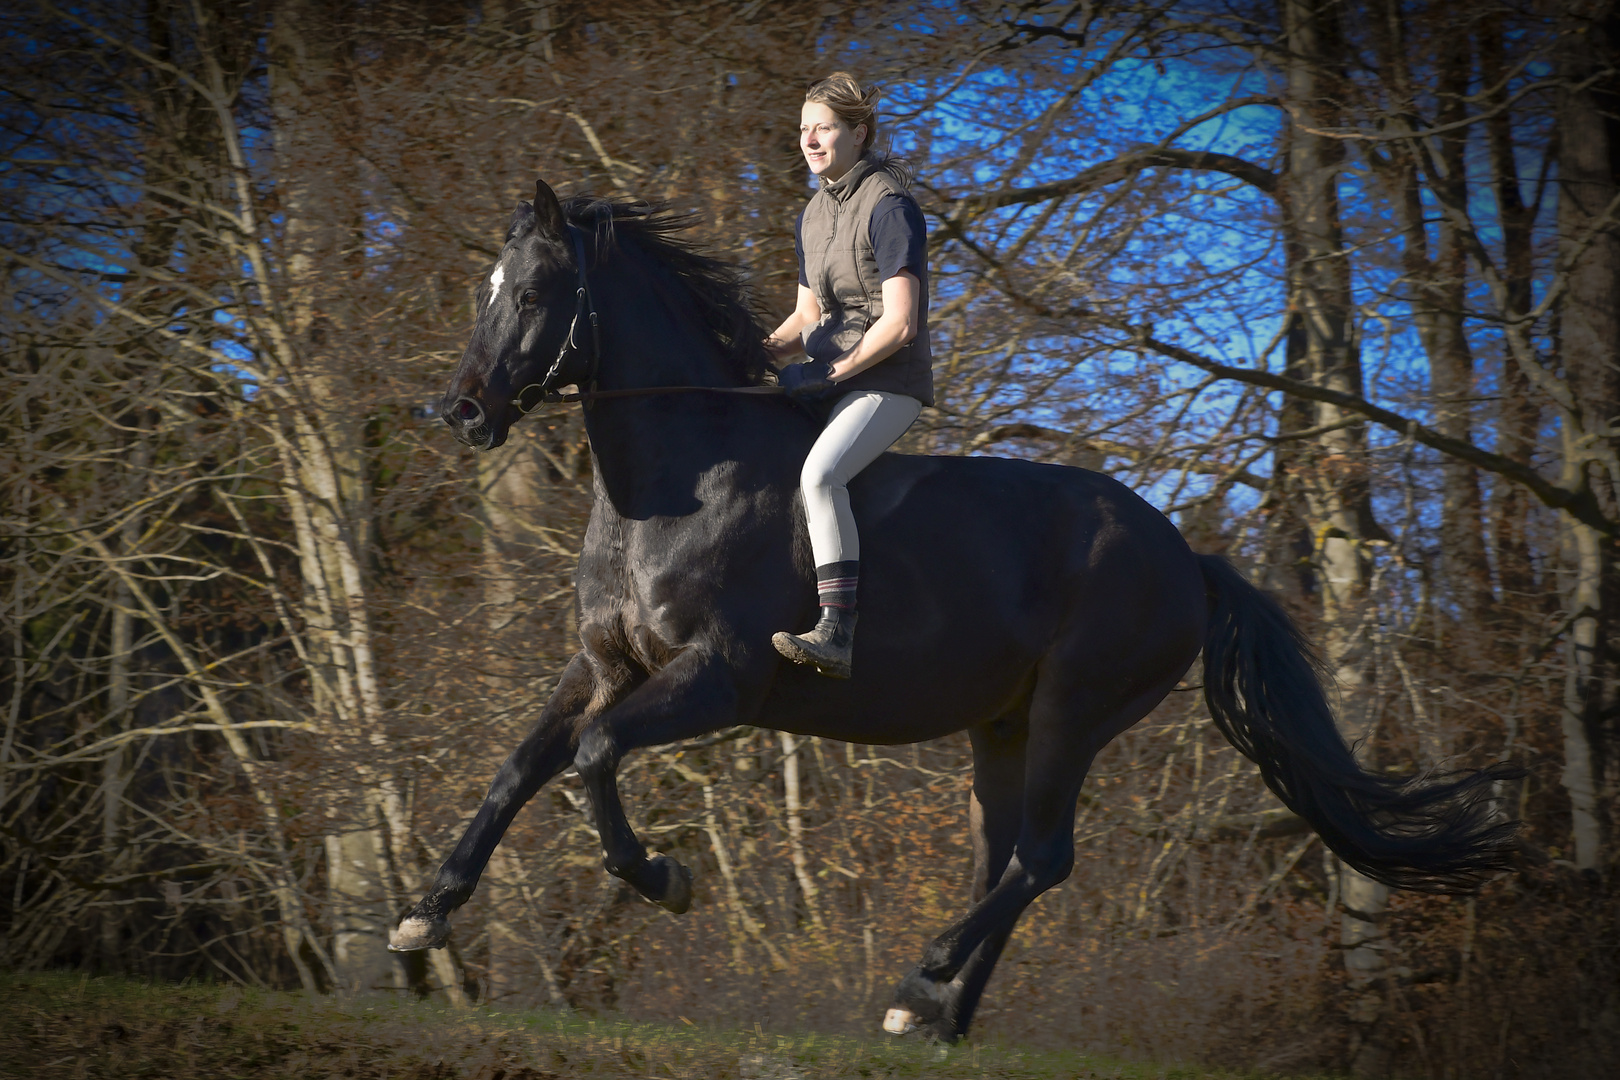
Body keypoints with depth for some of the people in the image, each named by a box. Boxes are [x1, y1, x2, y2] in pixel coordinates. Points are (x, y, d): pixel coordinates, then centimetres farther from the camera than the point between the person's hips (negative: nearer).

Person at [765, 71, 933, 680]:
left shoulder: (888, 207, -13)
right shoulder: (813, 217, 13)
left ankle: (836, 635, -38)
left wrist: (827, 373, -18)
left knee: (819, 474, -33)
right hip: (829, 376, 9)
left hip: (888, 383, -9)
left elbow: (899, 324, -19)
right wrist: (759, 353, 2)